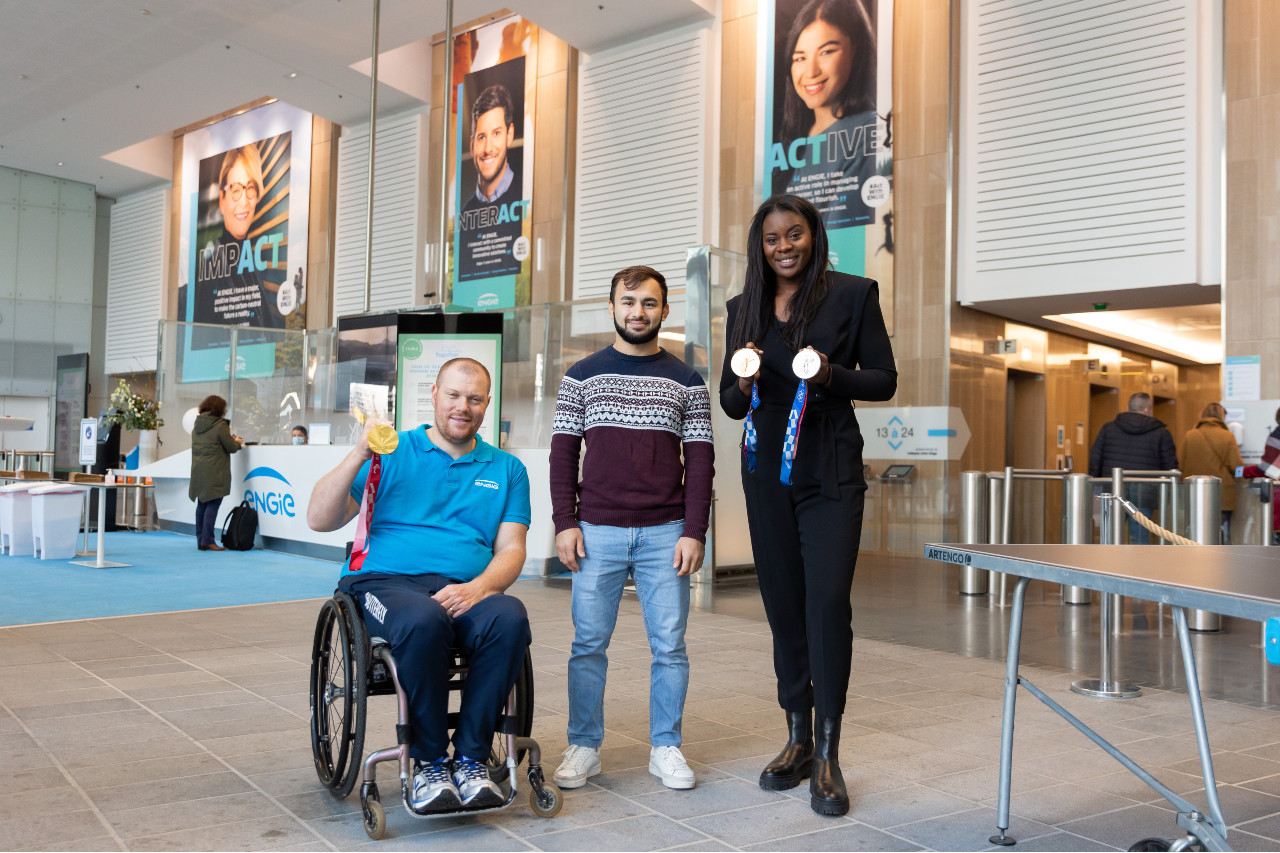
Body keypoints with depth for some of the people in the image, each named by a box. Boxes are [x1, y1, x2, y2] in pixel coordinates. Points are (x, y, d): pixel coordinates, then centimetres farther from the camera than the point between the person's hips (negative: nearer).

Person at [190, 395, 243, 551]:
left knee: (201, 505, 12)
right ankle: (207, 540, -9)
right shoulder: (220, 425, -11)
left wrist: (231, 440, 21)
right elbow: (231, 447, -8)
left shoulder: (197, 425, 12)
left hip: (198, 471, 7)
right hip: (214, 473, -7)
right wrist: (238, 442, 14)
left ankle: (200, 540, 15)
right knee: (213, 505, -6)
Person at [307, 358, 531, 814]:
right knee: (423, 620, -37)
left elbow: (511, 548, 9)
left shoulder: (506, 469, 18)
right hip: (384, 582, -2)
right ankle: (429, 761, -17)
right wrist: (360, 454, -9)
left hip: (464, 592, 2)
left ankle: (471, 757, -18)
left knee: (510, 616, -33)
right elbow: (320, 520, 5)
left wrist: (478, 587, -12)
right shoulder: (390, 453, 13)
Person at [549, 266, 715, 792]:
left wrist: (694, 532, -4)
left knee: (670, 645, 4)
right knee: (589, 644, 4)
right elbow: (563, 453, 6)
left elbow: (700, 461, 5)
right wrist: (564, 523, -4)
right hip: (597, 532, 0)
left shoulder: (687, 382, 8)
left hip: (666, 533, 0)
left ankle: (665, 748, 18)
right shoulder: (582, 376, 8)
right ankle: (584, 747, 17)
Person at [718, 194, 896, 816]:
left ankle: (827, 757, -2)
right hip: (766, 472, 4)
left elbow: (884, 380, 1)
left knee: (828, 600, -12)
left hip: (830, 472, -4)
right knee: (782, 603, 8)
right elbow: (729, 401, 13)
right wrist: (742, 385, -10)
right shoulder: (744, 309, 11)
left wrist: (831, 375, -17)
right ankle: (797, 739, 21)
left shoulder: (853, 294, 1)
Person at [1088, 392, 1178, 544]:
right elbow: (1170, 467, 1)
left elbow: (1095, 460, 5)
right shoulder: (1161, 433, 1)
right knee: (1140, 538, 2)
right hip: (1144, 493, -2)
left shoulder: (1108, 428, 7)